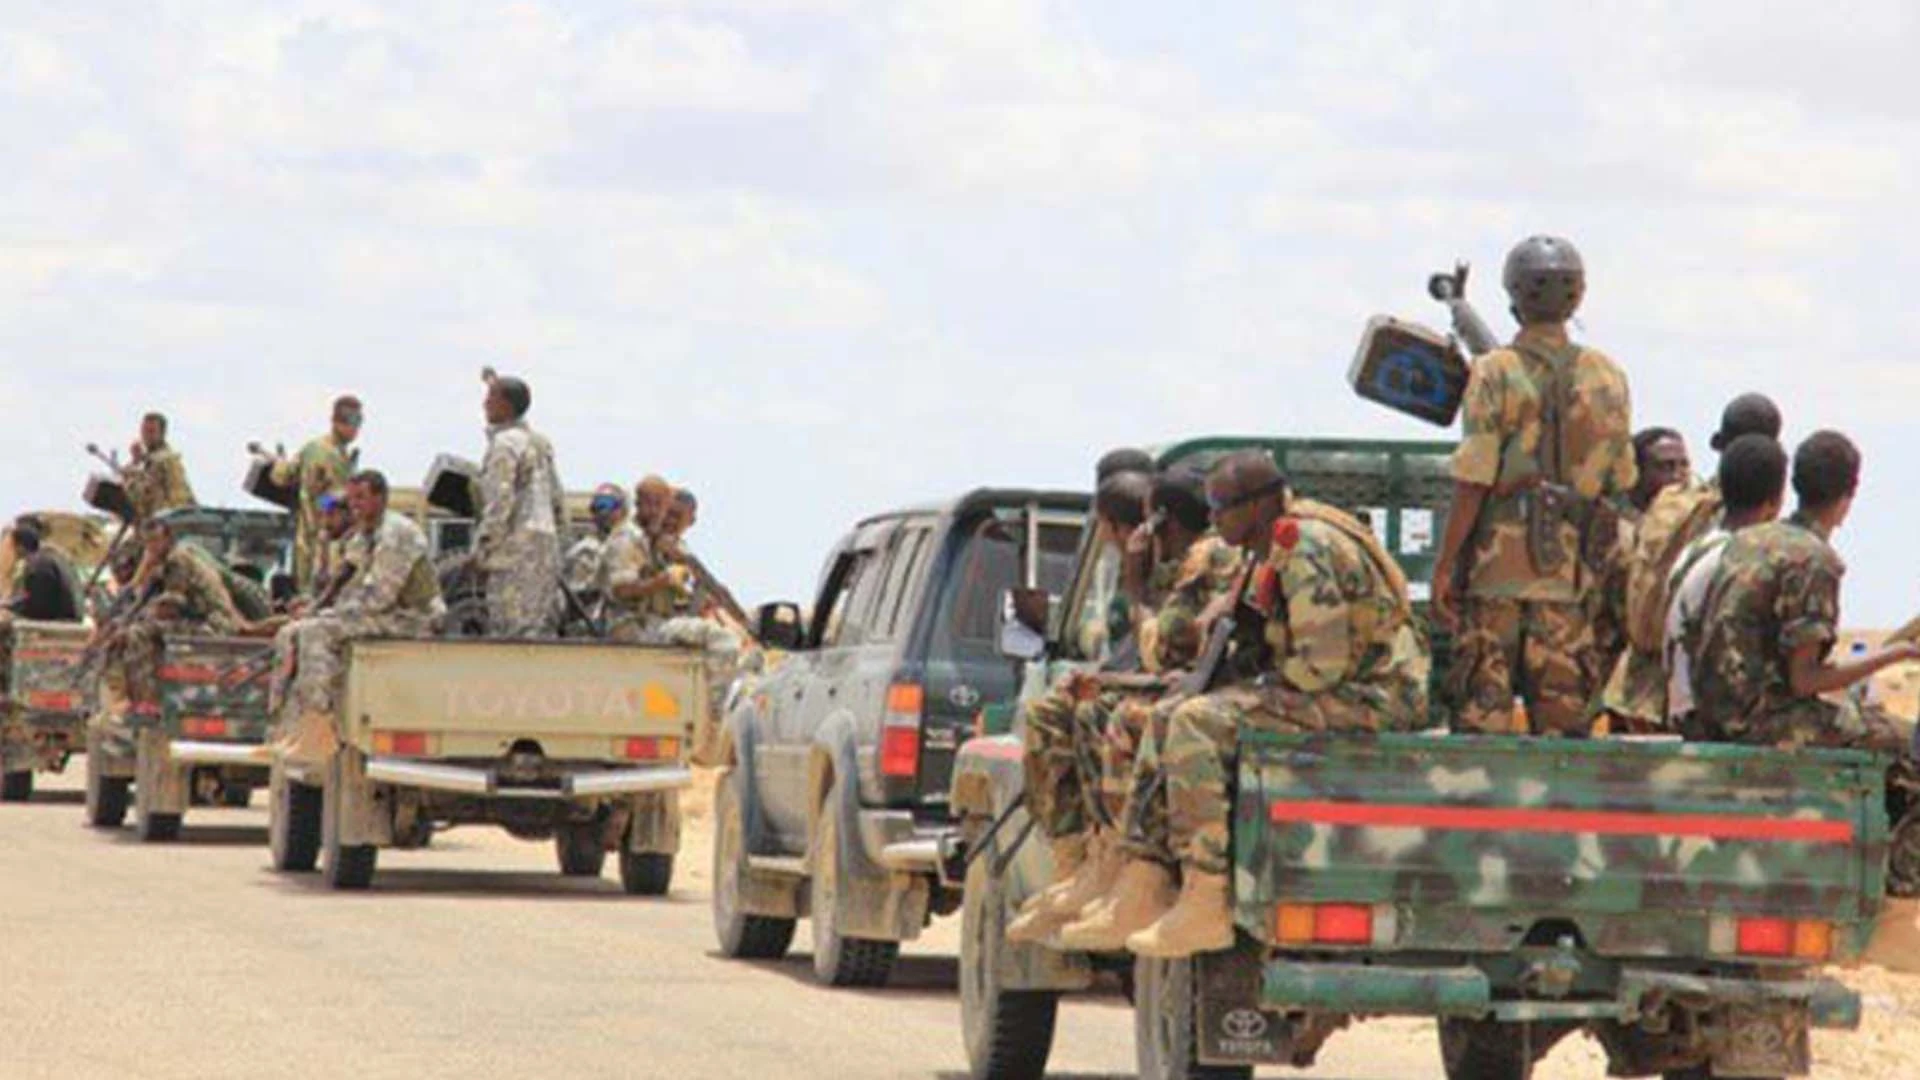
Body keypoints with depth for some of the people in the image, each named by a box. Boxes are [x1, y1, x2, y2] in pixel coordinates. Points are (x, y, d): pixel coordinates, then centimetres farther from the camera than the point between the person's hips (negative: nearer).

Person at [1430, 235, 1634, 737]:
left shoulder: (1495, 374, -8)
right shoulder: (1608, 376, 6)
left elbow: (1473, 482, -11)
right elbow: (1620, 482, 11)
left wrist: (1443, 567, -6)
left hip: (1499, 564, -4)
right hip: (1572, 570, 4)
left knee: (1484, 701, 1)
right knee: (1563, 706, 7)